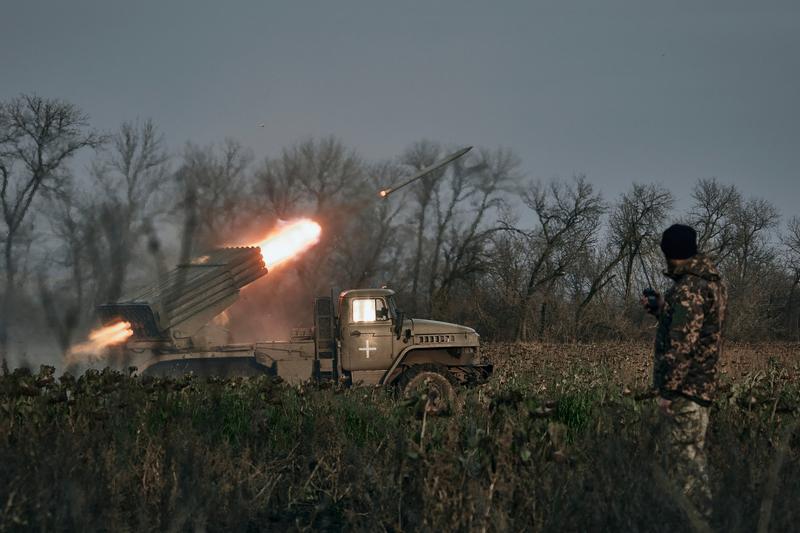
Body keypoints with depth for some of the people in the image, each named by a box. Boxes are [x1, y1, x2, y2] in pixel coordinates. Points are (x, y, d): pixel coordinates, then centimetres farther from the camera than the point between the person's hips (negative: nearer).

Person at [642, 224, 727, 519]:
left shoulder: (690, 287, -19)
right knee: (692, 452, 16)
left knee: (684, 452, -7)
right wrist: (659, 307, 22)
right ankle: (701, 512, 21)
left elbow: (682, 343, -23)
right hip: (701, 383, 10)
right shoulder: (712, 282, 12)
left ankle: (701, 516, -8)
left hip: (685, 385, -10)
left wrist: (667, 389, -20)